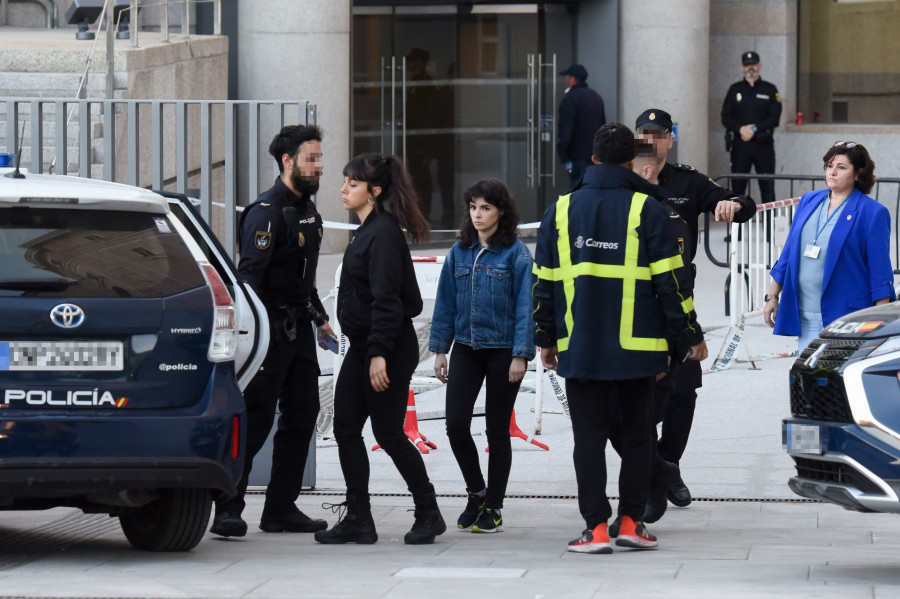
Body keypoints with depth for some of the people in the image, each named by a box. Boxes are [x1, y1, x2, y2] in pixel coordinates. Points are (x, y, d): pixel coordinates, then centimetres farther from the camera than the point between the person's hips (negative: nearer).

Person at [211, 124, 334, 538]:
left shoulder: (308, 210, 16)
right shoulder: (267, 212, -13)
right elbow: (250, 274, -22)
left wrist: (319, 318, 26)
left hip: (298, 330, 9)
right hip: (270, 329, -9)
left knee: (302, 413, 7)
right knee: (256, 417, -10)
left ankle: (281, 509, 13)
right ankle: (227, 509, -7)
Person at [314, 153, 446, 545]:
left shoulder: (384, 233, -16)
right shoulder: (367, 230, 15)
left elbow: (386, 299, -21)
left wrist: (379, 354, -25)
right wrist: (366, 351, 17)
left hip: (389, 349, -10)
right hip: (363, 348, 10)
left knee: (389, 434, -3)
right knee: (346, 428, 4)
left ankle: (429, 514, 10)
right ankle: (358, 519, 7)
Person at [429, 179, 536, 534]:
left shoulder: (516, 253, -8)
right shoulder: (460, 252, 6)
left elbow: (525, 305, -9)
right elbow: (446, 302, 11)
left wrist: (521, 354, -14)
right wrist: (440, 348, 7)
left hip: (503, 350, -4)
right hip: (466, 348, 4)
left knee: (497, 429, 4)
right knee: (456, 423, -5)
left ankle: (493, 508, 14)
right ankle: (476, 492, 17)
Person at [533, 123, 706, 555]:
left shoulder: (561, 211, 5)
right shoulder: (646, 211, -3)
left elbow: (545, 283, 8)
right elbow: (669, 281, -5)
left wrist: (545, 339, 18)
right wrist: (690, 337, 3)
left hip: (579, 349, 1)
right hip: (637, 348, -1)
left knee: (589, 436, 3)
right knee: (637, 431, 11)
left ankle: (596, 527, -3)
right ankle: (631, 521, 7)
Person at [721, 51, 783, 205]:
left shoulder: (770, 90, 7)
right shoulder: (735, 89, 11)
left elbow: (775, 118, -2)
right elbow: (726, 117, 5)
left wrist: (754, 129, -13)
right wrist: (741, 129, -13)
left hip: (763, 145, -1)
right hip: (740, 144, 1)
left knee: (767, 187, -3)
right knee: (737, 186, 1)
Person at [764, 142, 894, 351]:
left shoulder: (871, 212, -4)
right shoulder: (809, 201, 12)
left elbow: (880, 272, -5)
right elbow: (788, 254, 18)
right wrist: (772, 297, 17)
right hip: (803, 316, 5)